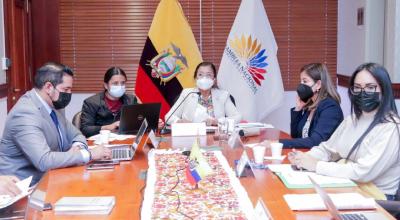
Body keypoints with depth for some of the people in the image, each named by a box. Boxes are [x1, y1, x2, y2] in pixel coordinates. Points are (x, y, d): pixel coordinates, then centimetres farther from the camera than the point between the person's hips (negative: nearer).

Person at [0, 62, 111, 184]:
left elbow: (76, 136, 14)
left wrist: (77, 147, -9)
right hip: (23, 185, -8)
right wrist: (88, 154, -26)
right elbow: (43, 161, -31)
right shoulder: (25, 113, -22)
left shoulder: (54, 105, 4)